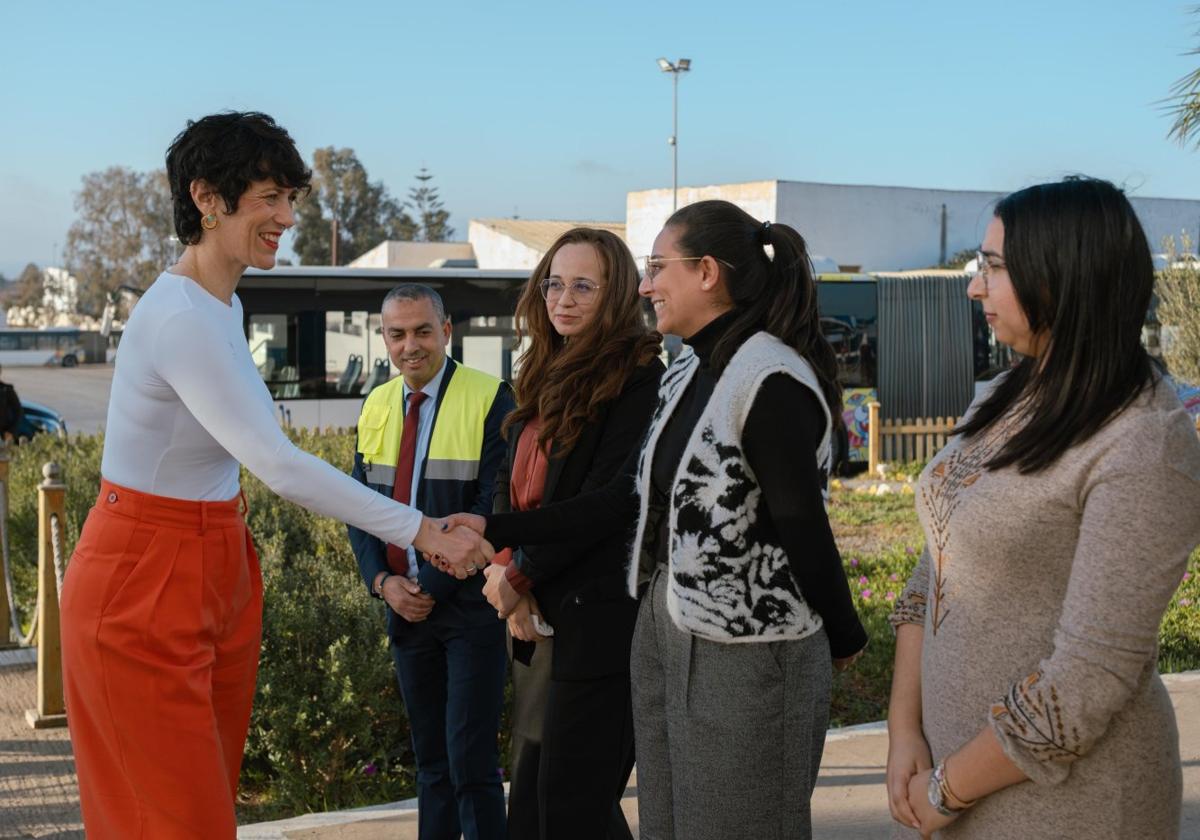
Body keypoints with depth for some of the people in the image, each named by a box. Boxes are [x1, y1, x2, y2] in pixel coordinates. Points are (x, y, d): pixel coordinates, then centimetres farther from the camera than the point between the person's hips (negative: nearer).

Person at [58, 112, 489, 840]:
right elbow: (280, 466, -27)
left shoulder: (219, 306, 7)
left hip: (212, 574, 9)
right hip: (144, 589, -9)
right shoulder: (182, 320, -23)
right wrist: (421, 532, -23)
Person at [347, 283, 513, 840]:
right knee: (429, 758, 13)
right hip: (405, 606, 6)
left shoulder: (490, 399, -10)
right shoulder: (376, 406, 9)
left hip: (470, 605, -5)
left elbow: (493, 508, -15)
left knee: (470, 760, -6)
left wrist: (433, 585, -16)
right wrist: (383, 581, -5)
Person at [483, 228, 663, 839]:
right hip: (541, 617, 8)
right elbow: (512, 482, 12)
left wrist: (518, 578, -10)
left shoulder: (636, 379, -11)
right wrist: (504, 567, -5)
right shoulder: (548, 377, 14)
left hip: (599, 619, -8)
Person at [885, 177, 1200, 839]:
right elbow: (935, 574, 6)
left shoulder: (1144, 449, -20)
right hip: (953, 747, 7)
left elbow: (1089, 677, -22)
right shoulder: (1004, 400, 5)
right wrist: (905, 733, -4)